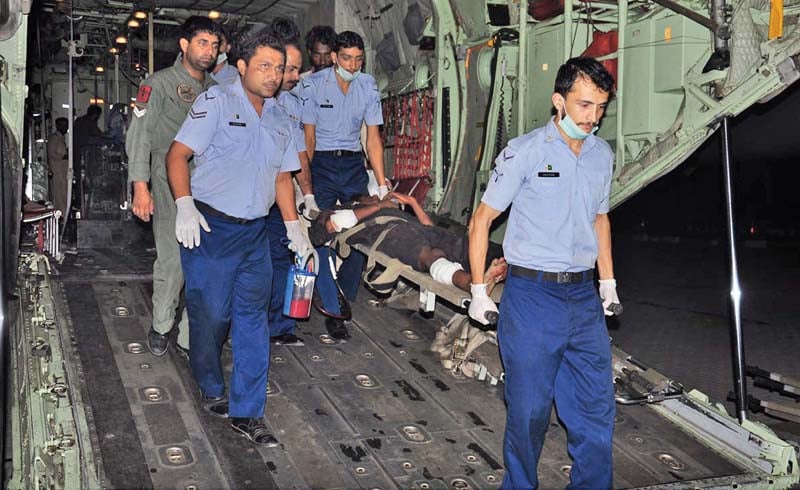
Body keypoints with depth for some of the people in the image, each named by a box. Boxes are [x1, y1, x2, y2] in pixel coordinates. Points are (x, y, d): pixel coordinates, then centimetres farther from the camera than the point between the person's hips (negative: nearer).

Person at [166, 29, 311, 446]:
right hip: (210, 227, -5)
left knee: (253, 319, 4)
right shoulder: (217, 102, -6)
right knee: (210, 315, 2)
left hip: (255, 232, 6)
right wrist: (184, 205, -22)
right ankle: (212, 390, 29)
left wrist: (293, 225, 11)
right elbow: (178, 154, -10)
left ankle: (246, 413, 11)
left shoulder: (280, 119, 14)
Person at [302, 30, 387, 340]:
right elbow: (308, 137, -6)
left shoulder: (368, 87, 1)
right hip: (321, 162, -3)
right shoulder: (314, 84, -8)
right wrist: (306, 185, -10)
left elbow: (373, 138, 0)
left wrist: (383, 186, -7)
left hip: (353, 163, 3)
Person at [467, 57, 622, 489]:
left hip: (584, 297, 5)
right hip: (532, 295, -5)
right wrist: (478, 291, -4)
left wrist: (608, 279, 20)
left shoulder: (602, 155, 8)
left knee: (596, 406, 10)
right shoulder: (524, 152, -9)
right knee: (529, 408, 6)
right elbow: (481, 220, -4)